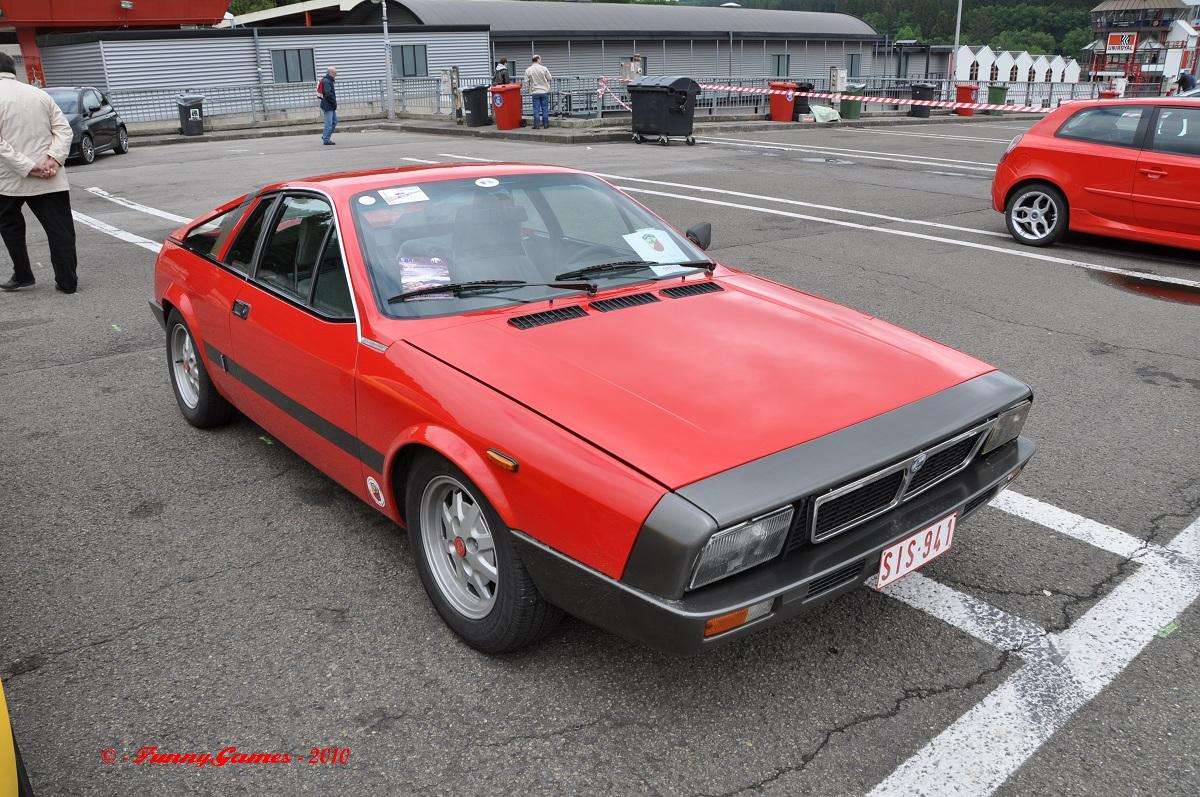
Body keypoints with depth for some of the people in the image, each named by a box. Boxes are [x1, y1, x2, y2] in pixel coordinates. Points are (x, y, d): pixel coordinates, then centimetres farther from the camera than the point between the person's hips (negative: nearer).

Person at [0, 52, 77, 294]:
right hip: (50, 179, 2)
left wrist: (28, 167, -16)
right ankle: (67, 281, 2)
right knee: (60, 228, 3)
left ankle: (22, 276, 18)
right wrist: (53, 158, -9)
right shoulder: (39, 94, 8)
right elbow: (64, 129, 2)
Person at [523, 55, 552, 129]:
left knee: (536, 109, 3)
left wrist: (527, 91, 11)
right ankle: (546, 124, 10)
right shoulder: (544, 68, -6)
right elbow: (549, 78, 2)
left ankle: (536, 125, 2)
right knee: (545, 108, 6)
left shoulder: (528, 70, -2)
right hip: (544, 91, 0)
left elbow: (526, 82, -1)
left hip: (535, 92, 0)